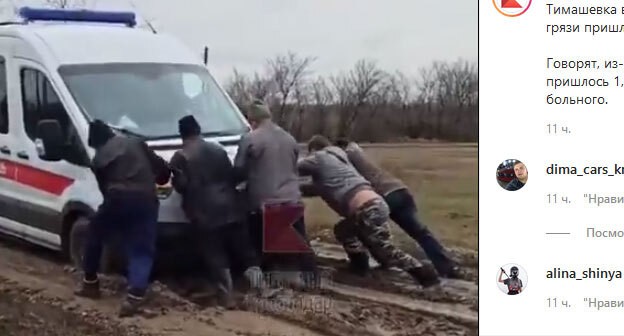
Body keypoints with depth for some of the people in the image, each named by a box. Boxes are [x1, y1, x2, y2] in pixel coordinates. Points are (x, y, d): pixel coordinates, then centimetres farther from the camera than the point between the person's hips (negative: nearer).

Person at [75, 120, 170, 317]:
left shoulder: (99, 158, 16)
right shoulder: (135, 143, 18)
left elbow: (104, 187, 17)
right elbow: (162, 168, 16)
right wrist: (161, 180, 37)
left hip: (118, 199, 0)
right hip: (145, 199, 1)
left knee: (95, 236, 26)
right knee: (142, 251, 4)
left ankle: (90, 284, 37)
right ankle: (134, 298, -13)